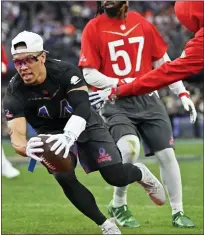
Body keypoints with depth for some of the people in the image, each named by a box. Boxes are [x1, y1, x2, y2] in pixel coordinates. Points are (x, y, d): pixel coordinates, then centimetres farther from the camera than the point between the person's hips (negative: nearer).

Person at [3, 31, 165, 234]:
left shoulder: (65, 72, -29)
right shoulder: (14, 94, -25)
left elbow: (82, 108, -39)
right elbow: (16, 135, -34)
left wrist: (69, 135, -60)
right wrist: (27, 148, -60)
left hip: (84, 124, -1)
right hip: (52, 134, 1)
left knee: (116, 177, -9)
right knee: (64, 178, -24)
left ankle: (141, 173, 29)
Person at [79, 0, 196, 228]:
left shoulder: (141, 22, 6)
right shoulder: (93, 28, -3)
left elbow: (163, 62, 12)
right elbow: (89, 74, -6)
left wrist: (182, 93, 6)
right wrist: (120, 84, -19)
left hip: (147, 99, 4)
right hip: (115, 103, -4)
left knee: (166, 154, 1)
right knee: (129, 147, -26)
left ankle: (178, 213, 17)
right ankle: (118, 206, -3)